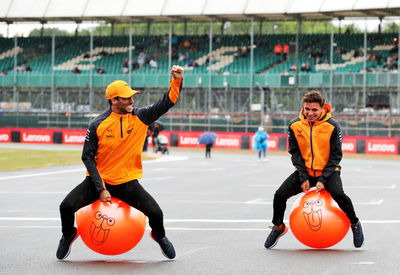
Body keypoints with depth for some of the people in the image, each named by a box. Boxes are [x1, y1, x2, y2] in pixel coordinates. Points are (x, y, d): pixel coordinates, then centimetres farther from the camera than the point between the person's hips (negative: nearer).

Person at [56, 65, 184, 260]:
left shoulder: (140, 117, -4)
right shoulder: (98, 125, -10)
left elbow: (167, 103, -10)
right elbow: (88, 157, -7)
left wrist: (177, 81, -28)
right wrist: (100, 189, -13)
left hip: (127, 183, 1)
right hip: (99, 180, -1)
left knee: (155, 213, -14)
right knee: (66, 207, -15)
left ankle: (159, 236, 23)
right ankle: (68, 236, 20)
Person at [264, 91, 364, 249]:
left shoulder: (332, 126, -13)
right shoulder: (295, 125, -6)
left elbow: (336, 155, -9)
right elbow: (295, 153, 0)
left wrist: (323, 179, -16)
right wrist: (303, 177, -10)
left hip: (327, 171, -3)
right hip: (305, 171, 3)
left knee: (338, 194, -31)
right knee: (280, 195, -12)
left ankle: (355, 224, -2)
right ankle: (278, 227, 17)